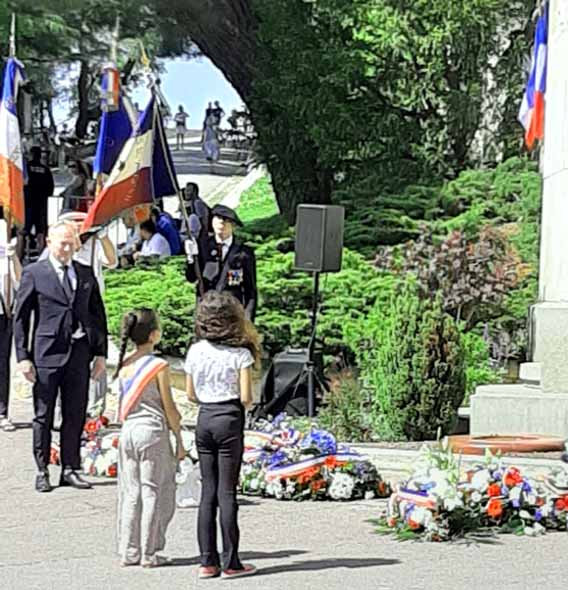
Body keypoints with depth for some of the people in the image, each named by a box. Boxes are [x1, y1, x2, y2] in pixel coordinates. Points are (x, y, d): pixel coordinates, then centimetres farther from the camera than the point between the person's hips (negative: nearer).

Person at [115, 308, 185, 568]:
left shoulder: (124, 365, 5)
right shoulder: (159, 366, -12)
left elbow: (123, 405, 10)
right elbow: (168, 407, -8)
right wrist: (179, 439, 0)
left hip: (128, 431, 6)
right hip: (153, 432, -6)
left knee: (130, 492, 11)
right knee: (153, 492, 3)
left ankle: (128, 552, 16)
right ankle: (149, 554, 7)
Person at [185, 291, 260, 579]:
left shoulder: (195, 351, 4)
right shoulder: (240, 353, -9)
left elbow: (191, 394, 9)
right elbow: (245, 397, -12)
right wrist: (247, 401, 9)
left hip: (204, 419, 4)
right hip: (229, 420, -4)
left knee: (208, 491, 9)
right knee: (227, 492, 0)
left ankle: (208, 561, 10)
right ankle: (230, 563, 4)